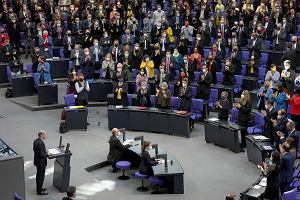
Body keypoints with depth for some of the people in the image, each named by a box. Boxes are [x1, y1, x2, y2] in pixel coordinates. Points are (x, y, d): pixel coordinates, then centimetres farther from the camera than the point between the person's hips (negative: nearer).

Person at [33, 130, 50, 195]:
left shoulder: (36, 141, 1)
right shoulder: (41, 143, -28)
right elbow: (42, 154, -28)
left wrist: (45, 150, 10)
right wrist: (47, 154, -11)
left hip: (37, 161, 10)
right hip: (41, 162, -10)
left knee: (39, 175, 22)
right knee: (41, 176, 3)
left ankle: (39, 188, 36)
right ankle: (40, 191, 13)